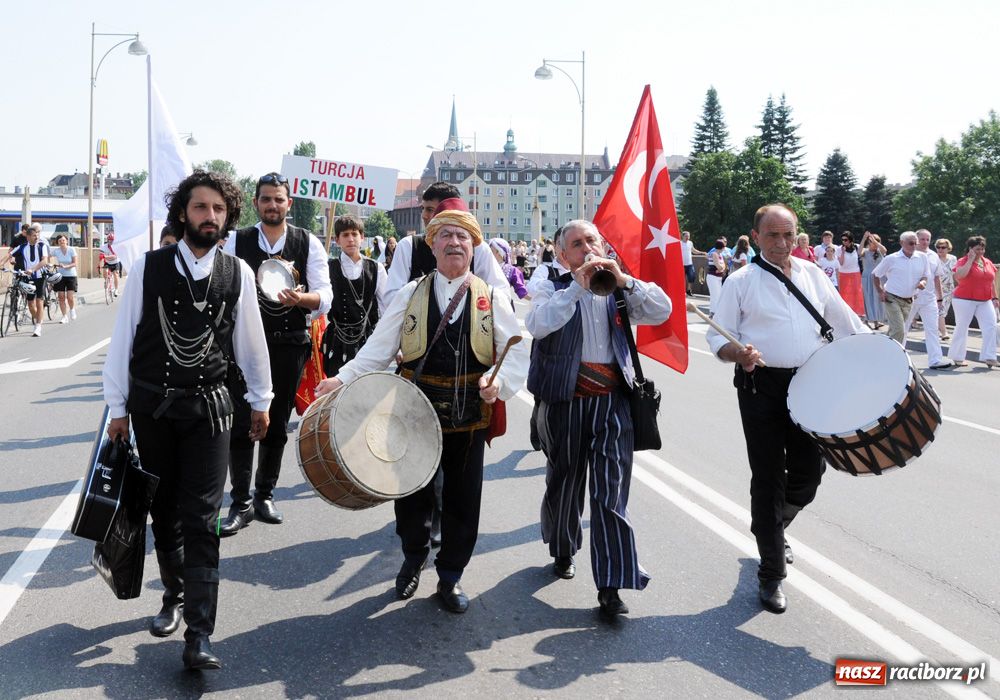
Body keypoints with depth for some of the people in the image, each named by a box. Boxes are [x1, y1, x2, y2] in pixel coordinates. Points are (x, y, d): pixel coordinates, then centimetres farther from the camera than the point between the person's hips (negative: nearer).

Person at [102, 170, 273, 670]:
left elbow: (250, 340, 8)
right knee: (164, 511, 13)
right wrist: (118, 408, 1)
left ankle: (198, 636, -5)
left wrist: (260, 401, 14)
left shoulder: (237, 273, -1)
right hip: (151, 407, 1)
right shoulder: (148, 268, -4)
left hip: (208, 407, -1)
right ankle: (174, 596, 35)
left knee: (201, 520, -5)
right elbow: (123, 338, 0)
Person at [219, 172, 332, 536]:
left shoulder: (309, 244, 1)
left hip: (289, 345, 1)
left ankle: (264, 495, 24)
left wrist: (302, 297, -23)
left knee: (277, 424, 10)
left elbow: (324, 297, -3)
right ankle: (241, 503, 6)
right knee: (241, 421, -3)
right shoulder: (236, 241, 1)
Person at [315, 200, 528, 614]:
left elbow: (517, 353, -3)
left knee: (463, 500, 8)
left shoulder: (493, 299, 1)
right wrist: (344, 379, -13)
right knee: (412, 494, 10)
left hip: (469, 416, 0)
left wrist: (499, 381, -22)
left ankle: (451, 576, 28)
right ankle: (413, 558, 39)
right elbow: (378, 348, 0)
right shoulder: (410, 295, 3)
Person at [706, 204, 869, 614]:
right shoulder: (741, 282, -2)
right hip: (762, 388, -4)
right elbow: (718, 337, -3)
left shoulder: (812, 275, 10)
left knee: (808, 473, 8)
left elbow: (846, 322, 16)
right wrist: (739, 354, -24)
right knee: (768, 479, 0)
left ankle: (772, 528, 40)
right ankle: (771, 575, 11)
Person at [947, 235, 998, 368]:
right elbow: (960, 275, -28)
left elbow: (992, 282, 19)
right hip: (965, 301, -5)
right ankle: (957, 357, 16)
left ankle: (988, 357, -7)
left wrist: (994, 298, 16)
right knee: (962, 328, 3)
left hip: (985, 302, 5)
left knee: (991, 326, -9)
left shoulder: (988, 262, 10)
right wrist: (970, 259, -20)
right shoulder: (963, 261, -7)